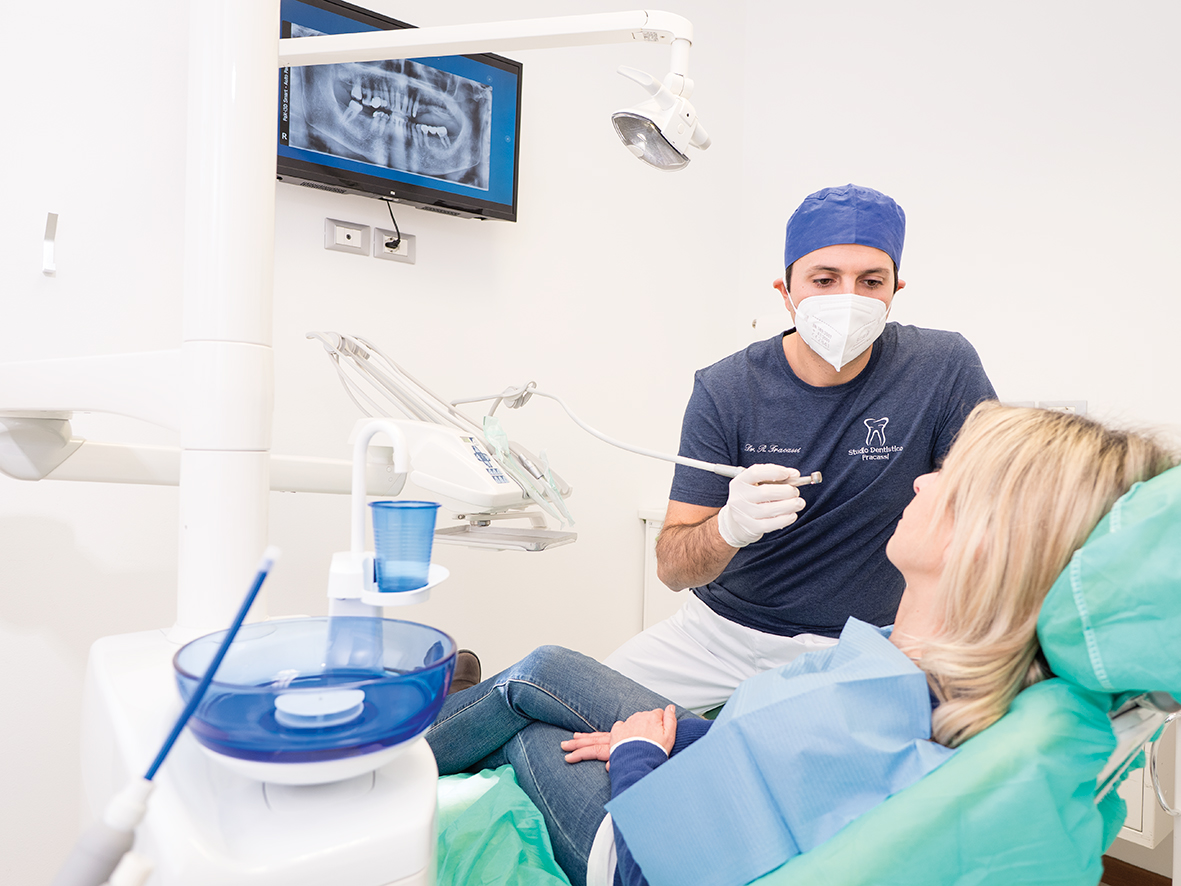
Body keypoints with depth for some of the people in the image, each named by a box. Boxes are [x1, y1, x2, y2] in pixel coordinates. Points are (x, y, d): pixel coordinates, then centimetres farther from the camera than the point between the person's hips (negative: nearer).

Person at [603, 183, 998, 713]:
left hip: (851, 646, -1)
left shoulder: (944, 368, -12)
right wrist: (730, 526, -35)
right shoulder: (724, 391, -11)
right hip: (719, 626, 2)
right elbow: (671, 568, -12)